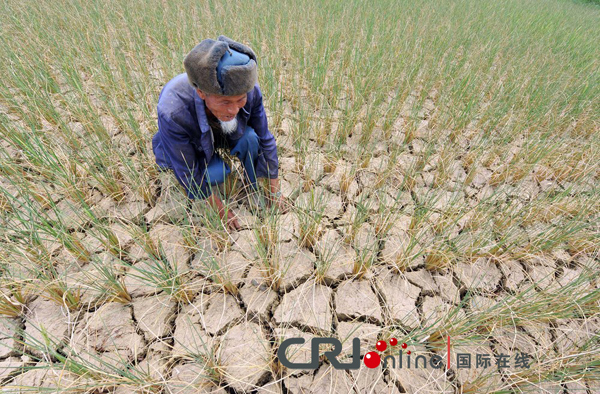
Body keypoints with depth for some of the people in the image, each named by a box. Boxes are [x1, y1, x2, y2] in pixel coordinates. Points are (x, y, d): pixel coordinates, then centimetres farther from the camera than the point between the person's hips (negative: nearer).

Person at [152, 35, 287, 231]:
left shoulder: (249, 91, -32)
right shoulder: (173, 112, -40)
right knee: (219, 174, -28)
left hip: (224, 135, 2)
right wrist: (221, 210, -17)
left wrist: (274, 191, -12)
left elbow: (265, 140, -19)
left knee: (250, 137, -28)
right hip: (193, 147, -2)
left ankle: (252, 186, -2)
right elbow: (187, 173, -27)